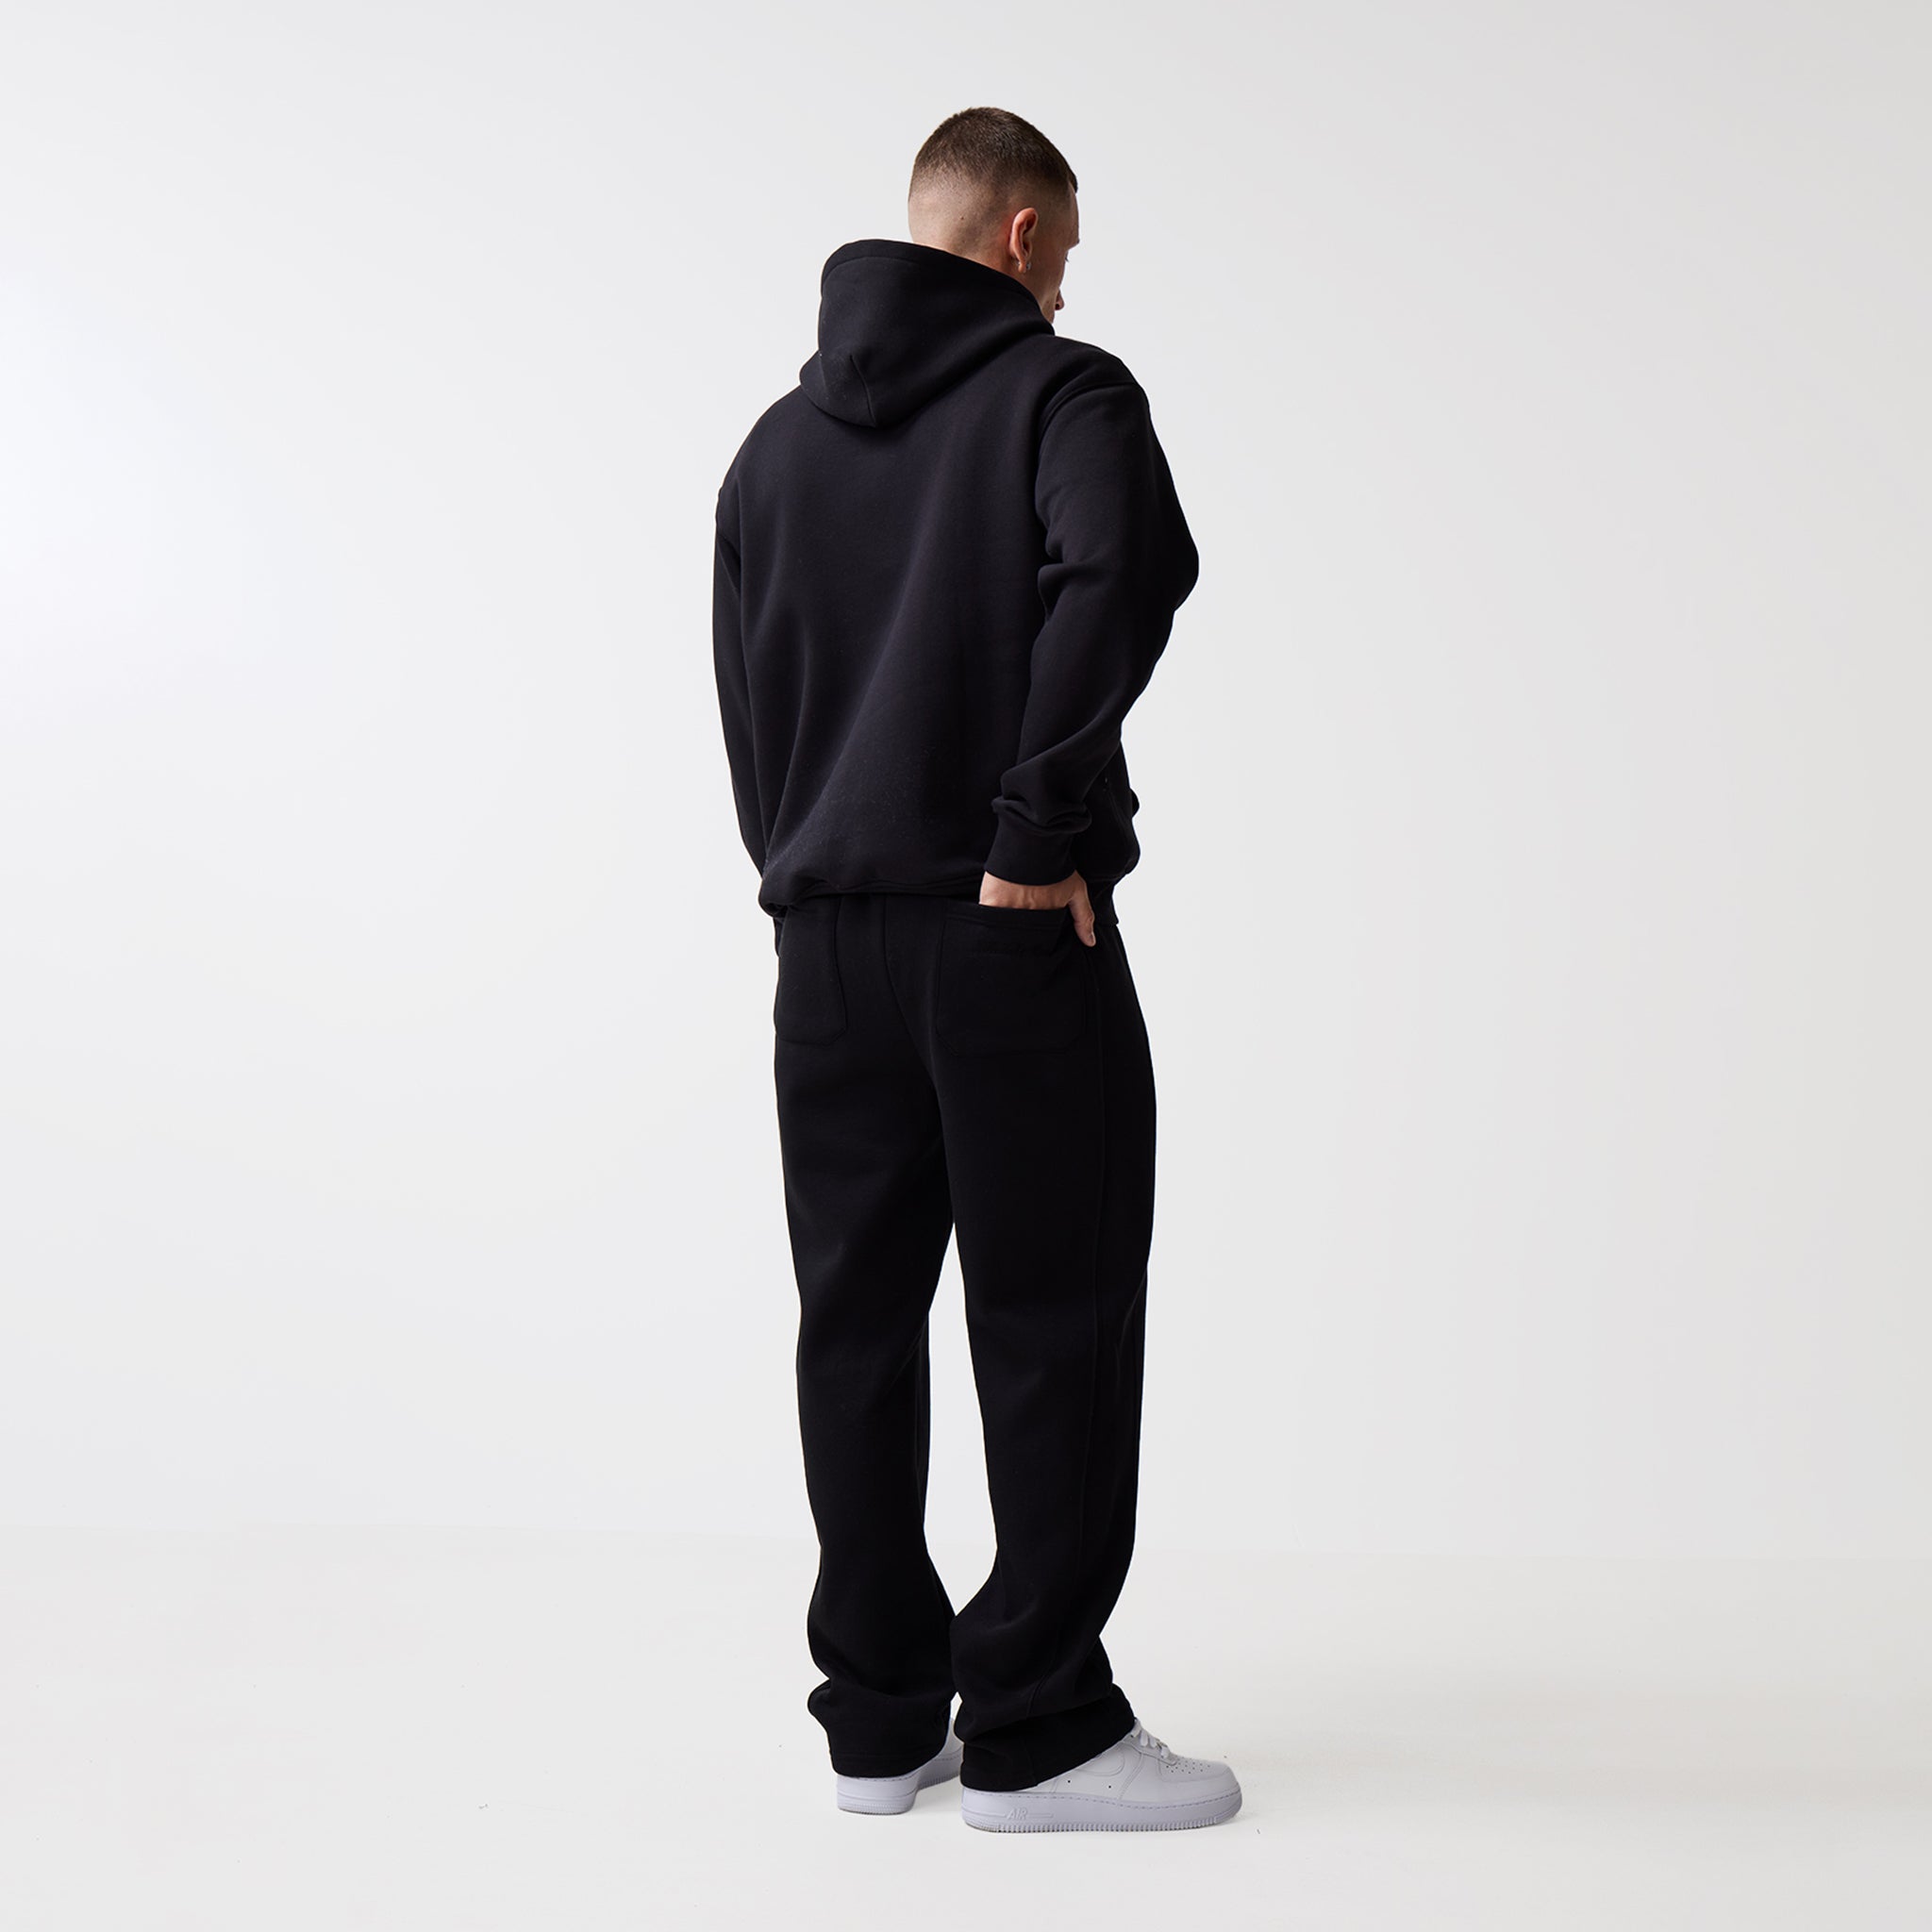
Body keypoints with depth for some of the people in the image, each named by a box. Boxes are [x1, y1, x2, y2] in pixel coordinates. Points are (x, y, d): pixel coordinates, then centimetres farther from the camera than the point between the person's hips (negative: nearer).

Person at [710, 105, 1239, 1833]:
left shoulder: (779, 438, 17)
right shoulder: (1061, 391, -3)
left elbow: (747, 702, 14)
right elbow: (1118, 578, -23)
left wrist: (808, 879, 14)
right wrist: (1040, 834, -19)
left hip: (826, 945, 6)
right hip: (1013, 936, -6)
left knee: (858, 1326, 11)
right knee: (1054, 1328, 2)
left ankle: (881, 1718, 19)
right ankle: (1037, 1732, 8)